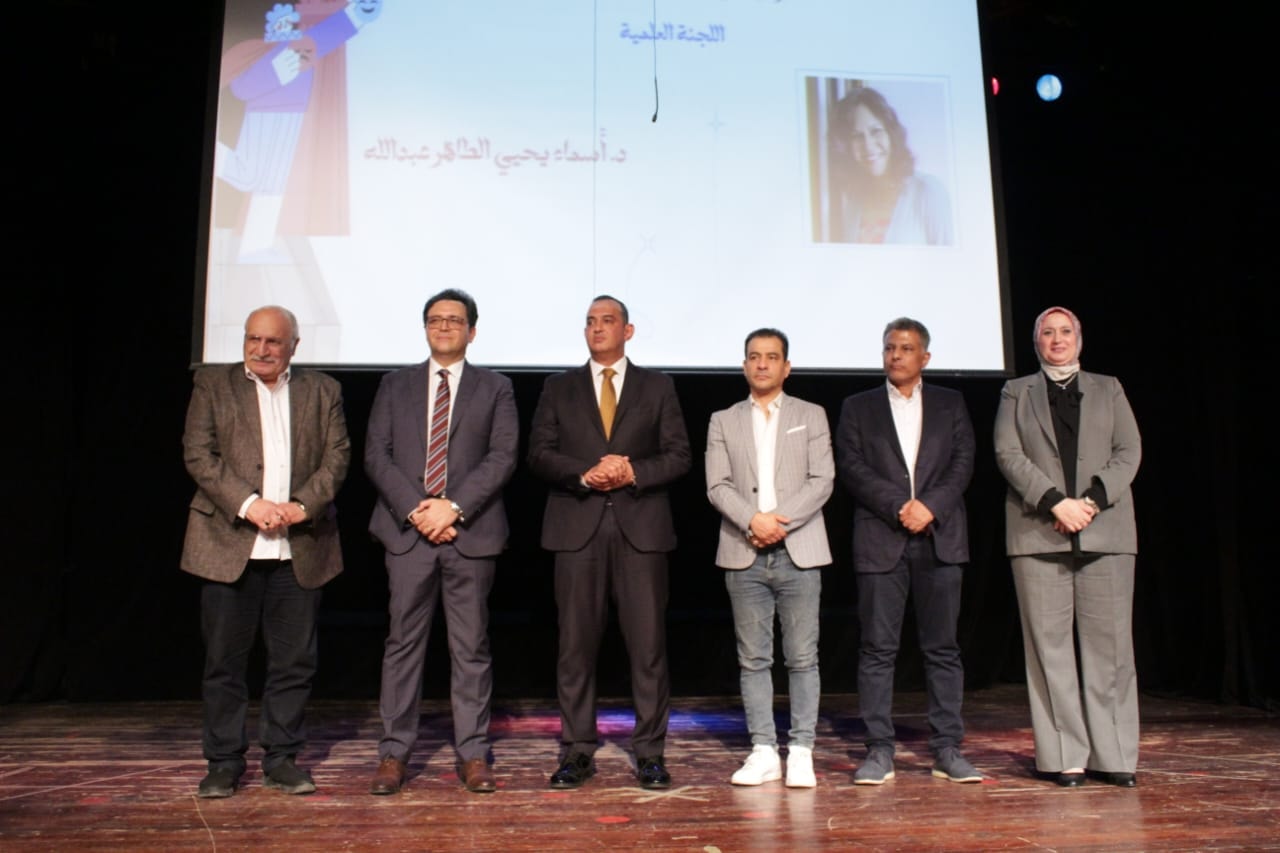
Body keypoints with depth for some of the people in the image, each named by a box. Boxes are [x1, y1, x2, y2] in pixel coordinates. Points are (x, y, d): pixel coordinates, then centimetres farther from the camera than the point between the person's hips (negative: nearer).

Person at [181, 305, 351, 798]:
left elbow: (337, 457, 4)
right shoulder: (213, 384, 8)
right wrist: (248, 504, -13)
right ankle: (224, 762, 17)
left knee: (295, 661, 6)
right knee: (225, 660, 5)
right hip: (230, 543, -1)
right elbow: (198, 454, -2)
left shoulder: (322, 391, 11)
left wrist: (302, 506, -11)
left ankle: (281, 758, 18)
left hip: (300, 549, 1)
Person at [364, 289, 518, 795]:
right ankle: (394, 753, 12)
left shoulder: (495, 389, 10)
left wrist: (454, 507, -12)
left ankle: (473, 754, 11)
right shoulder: (395, 386, 14)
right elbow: (376, 455, 5)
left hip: (471, 532, -1)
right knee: (403, 642, 4)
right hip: (407, 531, 1)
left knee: (472, 647, 3)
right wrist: (416, 509, -9)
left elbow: (502, 456, -1)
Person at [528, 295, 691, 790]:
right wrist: (585, 474, -12)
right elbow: (539, 453, 4)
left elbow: (678, 456, 5)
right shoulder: (560, 388, 13)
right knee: (576, 644, 3)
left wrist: (633, 472, -12)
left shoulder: (657, 387, 12)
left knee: (648, 643, -1)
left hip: (640, 526, 0)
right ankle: (577, 751, 12)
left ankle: (650, 753, 9)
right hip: (578, 527, 1)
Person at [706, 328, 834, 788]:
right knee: (754, 659, 4)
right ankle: (763, 753, 11)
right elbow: (717, 486, 2)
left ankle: (801, 753, 9)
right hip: (744, 555, 1)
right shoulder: (723, 422, 12)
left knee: (802, 658, 1)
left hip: (799, 552, -1)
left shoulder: (811, 416, 10)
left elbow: (822, 480, 0)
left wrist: (781, 521, -13)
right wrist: (752, 519, -15)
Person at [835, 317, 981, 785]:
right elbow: (852, 467, 0)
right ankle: (879, 751, 5)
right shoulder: (858, 407, 12)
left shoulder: (950, 404, 15)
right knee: (877, 649, -1)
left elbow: (963, 462, 4)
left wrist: (930, 506, -12)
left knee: (942, 647, 4)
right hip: (880, 540, -1)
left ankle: (947, 750, 11)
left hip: (940, 537, 1)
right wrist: (899, 508, -12)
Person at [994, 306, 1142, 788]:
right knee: (1050, 644, -2)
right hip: (1039, 532, -1)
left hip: (1105, 531, 1)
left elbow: (1129, 452, 7)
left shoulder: (1108, 390, 18)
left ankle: (1114, 756, 7)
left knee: (1109, 642, 0)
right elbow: (1008, 455, 2)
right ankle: (1066, 756, 3)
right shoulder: (1016, 392, 14)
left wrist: (1092, 500, -9)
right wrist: (1055, 502, -11)